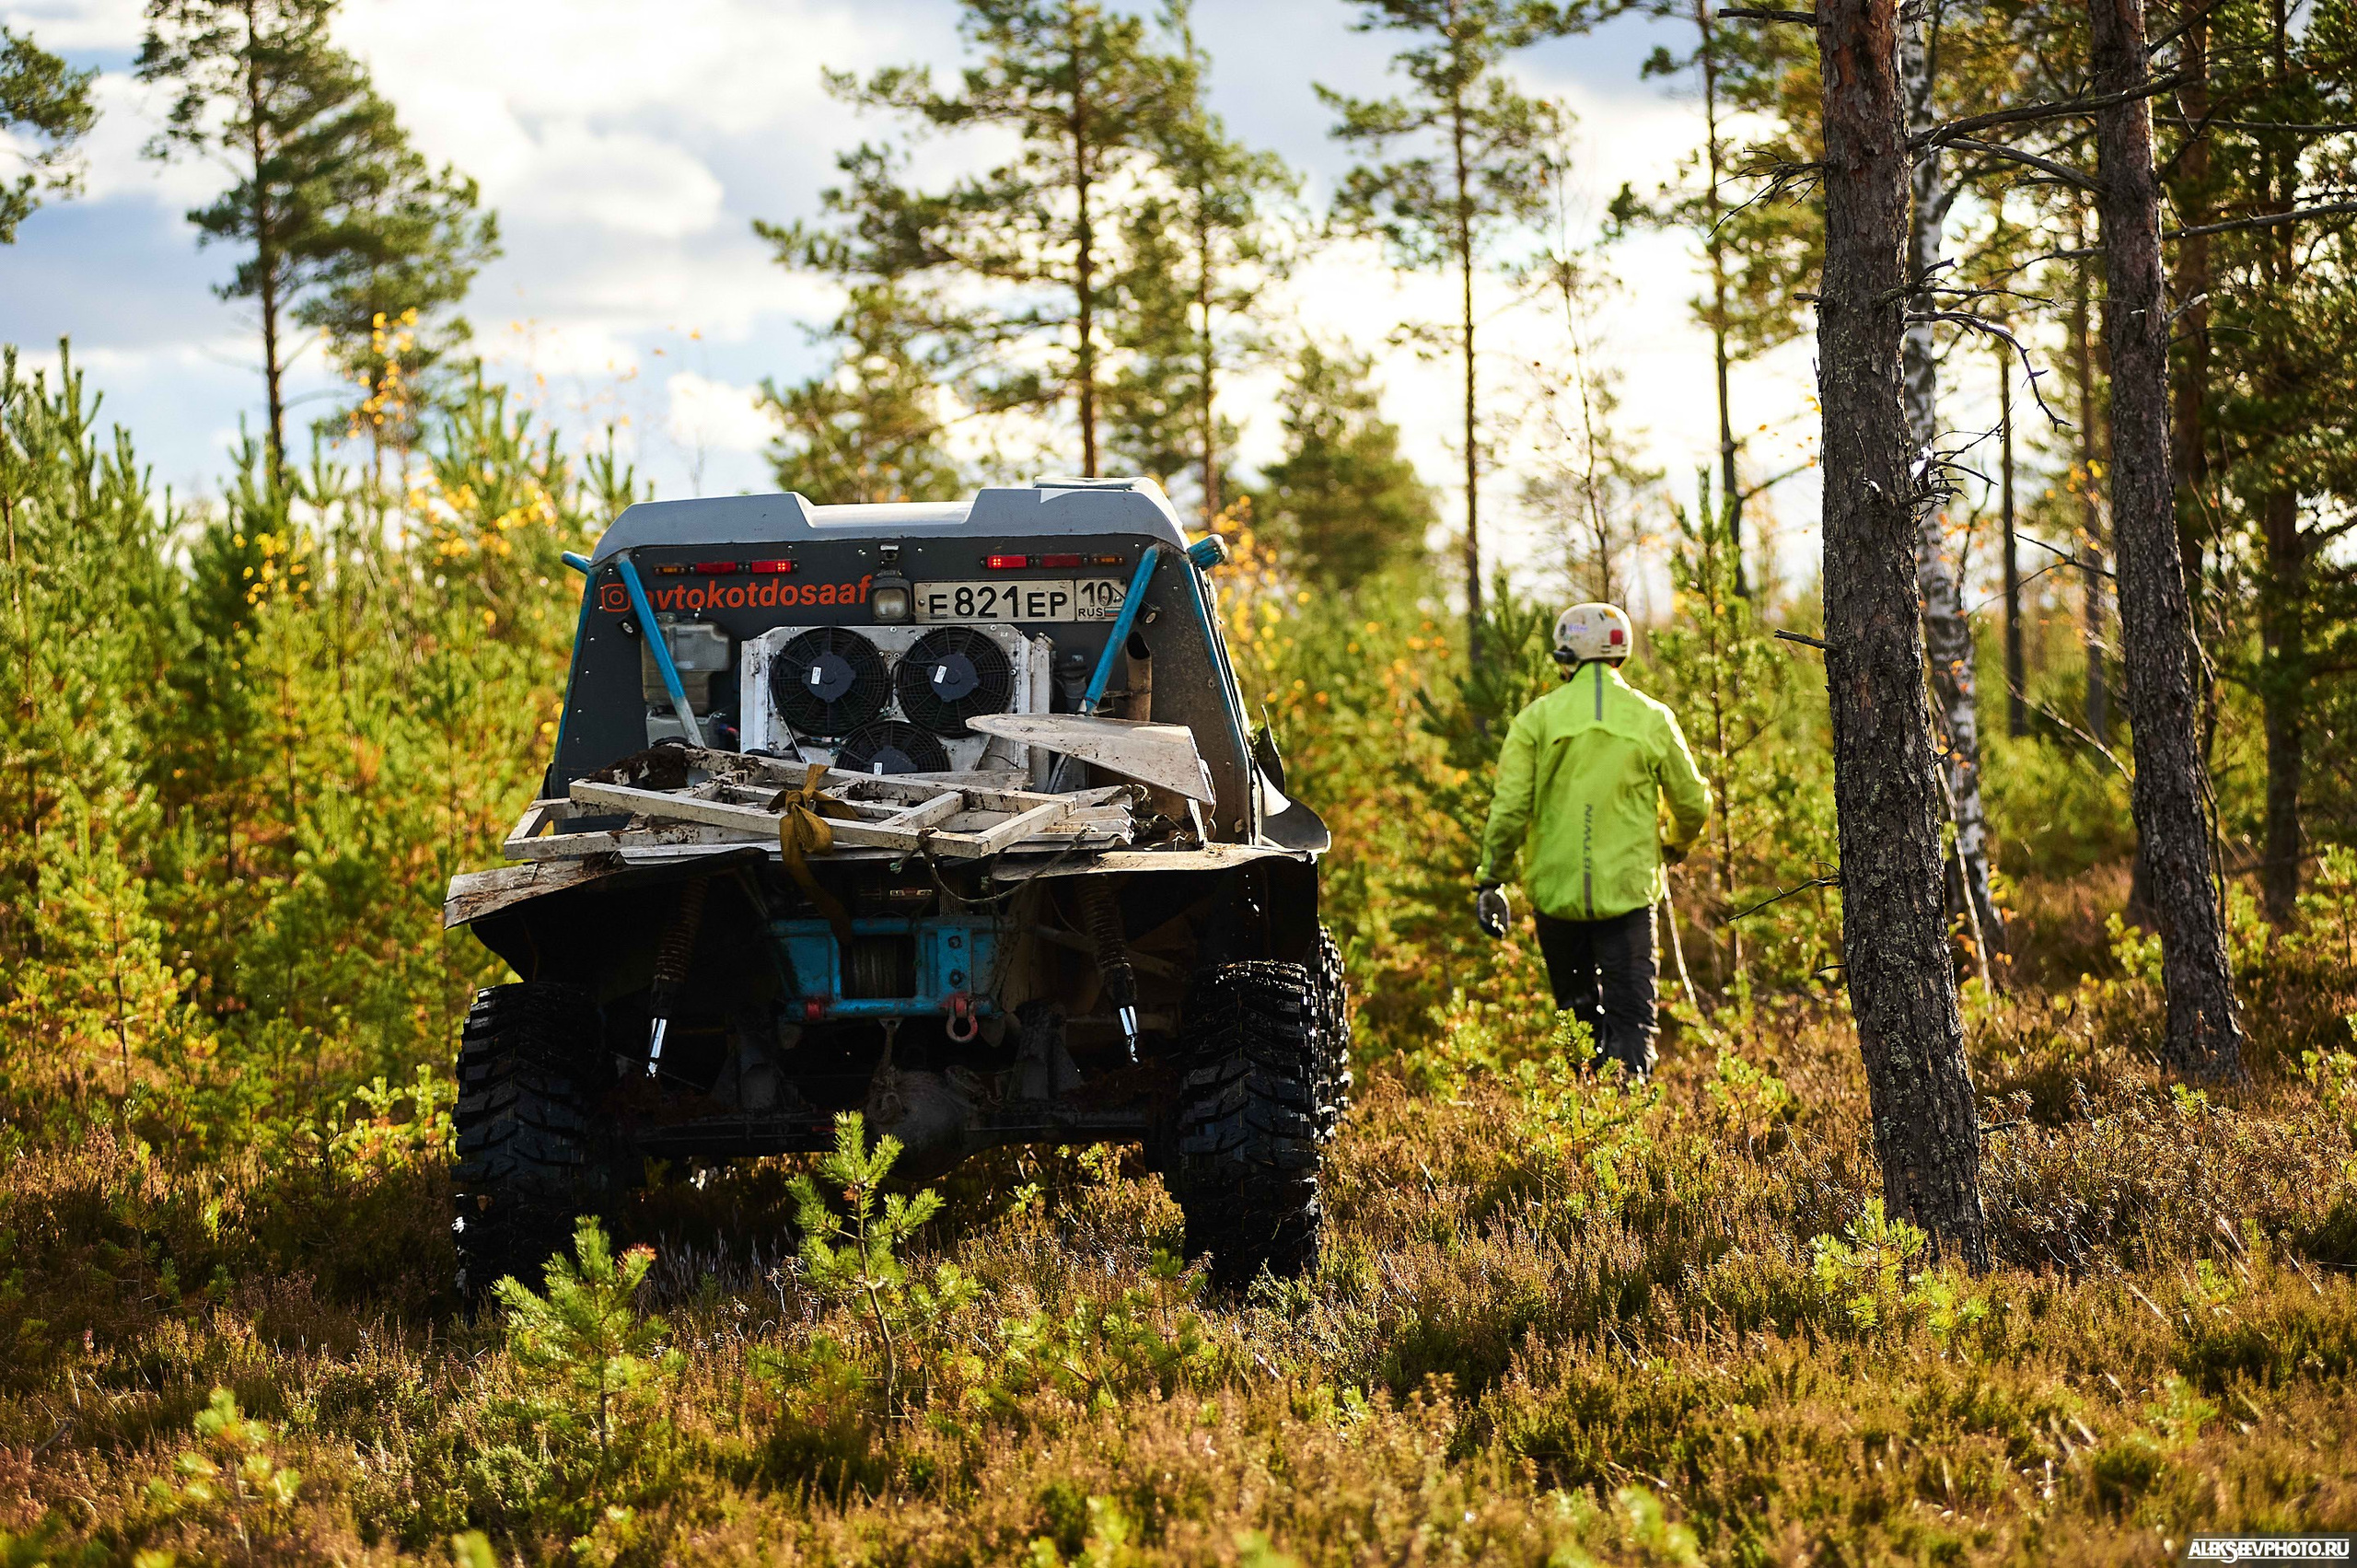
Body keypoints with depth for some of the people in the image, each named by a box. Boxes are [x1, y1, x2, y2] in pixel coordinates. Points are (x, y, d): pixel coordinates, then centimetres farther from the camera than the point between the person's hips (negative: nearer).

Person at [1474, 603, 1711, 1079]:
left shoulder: (1538, 718, -2)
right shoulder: (1652, 719, 0)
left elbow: (1510, 808, -6)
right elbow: (1694, 806, 8)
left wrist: (1490, 880, 2)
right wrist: (1676, 843, 29)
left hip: (1556, 892, 1)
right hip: (1628, 891, -1)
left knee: (1578, 1012, 17)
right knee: (1631, 1017, 1)